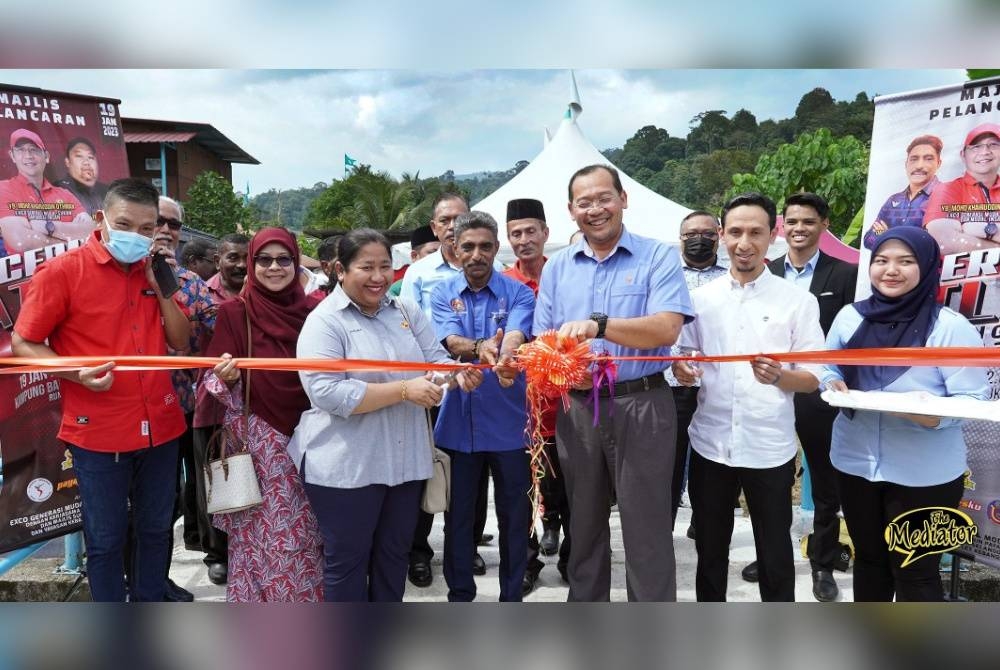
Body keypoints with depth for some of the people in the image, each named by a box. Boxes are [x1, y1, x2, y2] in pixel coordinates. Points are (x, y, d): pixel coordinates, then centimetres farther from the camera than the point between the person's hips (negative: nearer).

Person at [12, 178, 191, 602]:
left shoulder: (154, 272, 5)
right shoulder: (62, 271, -10)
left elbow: (181, 342, 3)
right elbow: (23, 345, -6)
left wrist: (162, 287, -8)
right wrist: (77, 374, -22)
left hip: (160, 427, 5)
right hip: (98, 433, -4)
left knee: (155, 528, 18)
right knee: (105, 538, 10)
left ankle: (151, 605, 38)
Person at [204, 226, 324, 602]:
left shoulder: (312, 311, 4)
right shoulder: (235, 312, -4)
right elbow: (215, 379, -4)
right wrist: (227, 376, -24)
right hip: (258, 441, -3)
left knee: (304, 529, 10)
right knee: (266, 531, 0)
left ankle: (306, 601, 28)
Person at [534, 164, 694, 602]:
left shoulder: (658, 257, -3)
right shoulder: (557, 266, 9)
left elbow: (667, 329, -17)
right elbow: (544, 339, 8)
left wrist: (599, 325, -31)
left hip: (641, 405, -4)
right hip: (576, 409, 4)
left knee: (646, 529, 4)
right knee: (584, 524, 18)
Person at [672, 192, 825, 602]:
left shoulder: (799, 300, -4)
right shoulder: (700, 298, 3)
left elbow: (814, 378, -4)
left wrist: (779, 376, -25)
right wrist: (682, 371, -15)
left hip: (770, 449, -2)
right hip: (710, 444, 3)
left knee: (775, 556, 12)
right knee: (710, 552, 17)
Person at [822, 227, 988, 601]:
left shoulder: (951, 326, -12)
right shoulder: (850, 316, 2)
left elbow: (973, 398, -13)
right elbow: (827, 370, 11)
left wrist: (933, 414, -31)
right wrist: (835, 386, -11)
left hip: (924, 473, -4)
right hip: (856, 462, 5)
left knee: (915, 570, 8)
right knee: (868, 558, 21)